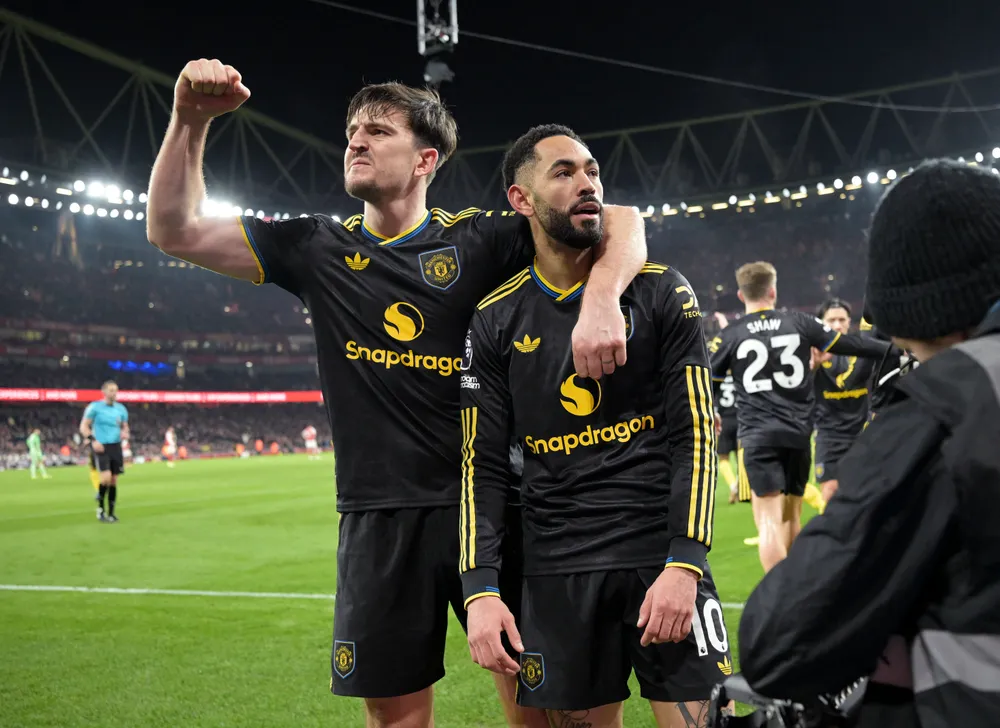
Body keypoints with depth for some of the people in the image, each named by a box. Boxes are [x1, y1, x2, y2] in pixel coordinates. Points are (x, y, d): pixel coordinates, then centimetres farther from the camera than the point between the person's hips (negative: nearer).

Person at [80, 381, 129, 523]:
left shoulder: (121, 409, 10)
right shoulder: (94, 407, -2)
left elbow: (125, 426, 20)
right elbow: (84, 427, -1)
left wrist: (125, 433, -4)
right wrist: (93, 440, -15)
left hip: (116, 447, 4)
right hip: (101, 447, -4)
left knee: (114, 480, 4)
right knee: (106, 477, -19)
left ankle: (111, 513, 13)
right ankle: (100, 508, 2)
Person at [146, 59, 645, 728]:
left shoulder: (479, 239, -2)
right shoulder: (319, 250, 7)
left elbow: (621, 221, -7)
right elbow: (174, 231, 6)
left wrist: (600, 301, -27)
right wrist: (191, 120, -7)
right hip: (378, 517, 2)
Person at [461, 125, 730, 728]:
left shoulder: (661, 293, 0)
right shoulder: (496, 320, 4)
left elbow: (695, 434, -3)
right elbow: (485, 465, 4)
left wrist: (683, 563, -13)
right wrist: (481, 589, -5)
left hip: (662, 554, -1)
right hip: (557, 567, 2)